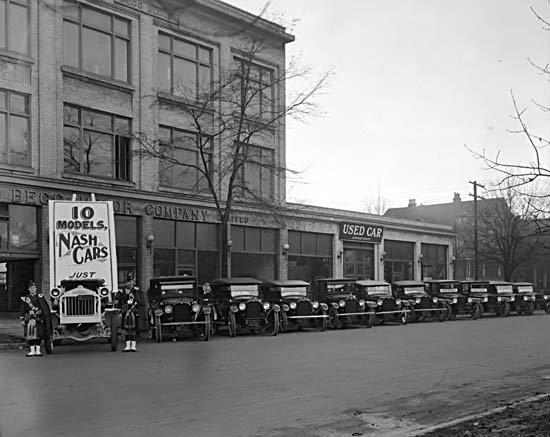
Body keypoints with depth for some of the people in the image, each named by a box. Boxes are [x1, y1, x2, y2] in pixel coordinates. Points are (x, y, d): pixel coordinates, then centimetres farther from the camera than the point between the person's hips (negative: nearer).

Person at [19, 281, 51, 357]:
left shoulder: (40, 296, 6)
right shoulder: (25, 298, 12)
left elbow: (45, 307, 4)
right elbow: (23, 310, 13)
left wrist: (47, 316, -1)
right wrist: (22, 319, 8)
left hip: (39, 318, -2)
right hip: (29, 318, 2)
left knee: (39, 335, -2)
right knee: (30, 334, -1)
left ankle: (38, 351, 4)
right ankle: (32, 351, 5)